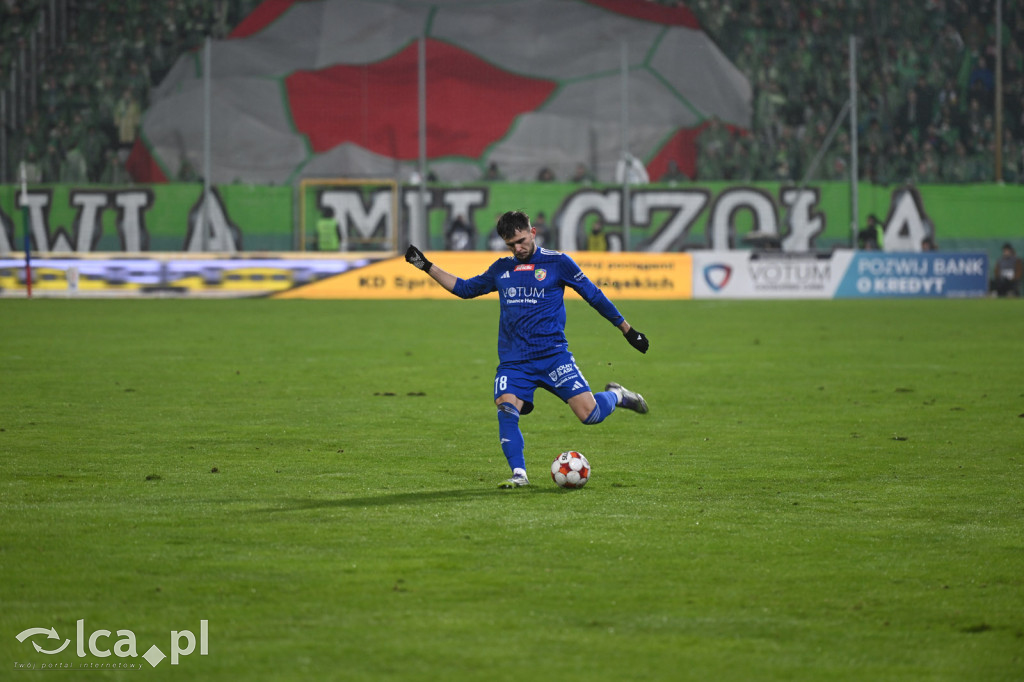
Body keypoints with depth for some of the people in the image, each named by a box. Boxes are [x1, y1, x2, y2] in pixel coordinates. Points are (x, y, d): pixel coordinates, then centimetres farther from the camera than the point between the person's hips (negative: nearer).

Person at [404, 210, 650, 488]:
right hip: (513, 359, 3)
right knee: (506, 408, -24)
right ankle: (519, 474, -16)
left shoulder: (557, 262, 2)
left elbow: (594, 295, 8)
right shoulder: (501, 269, 14)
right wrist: (427, 267, 20)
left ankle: (616, 396, 21)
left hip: (553, 354, -3)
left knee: (589, 414, -13)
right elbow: (464, 288, 26)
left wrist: (627, 329, 10)